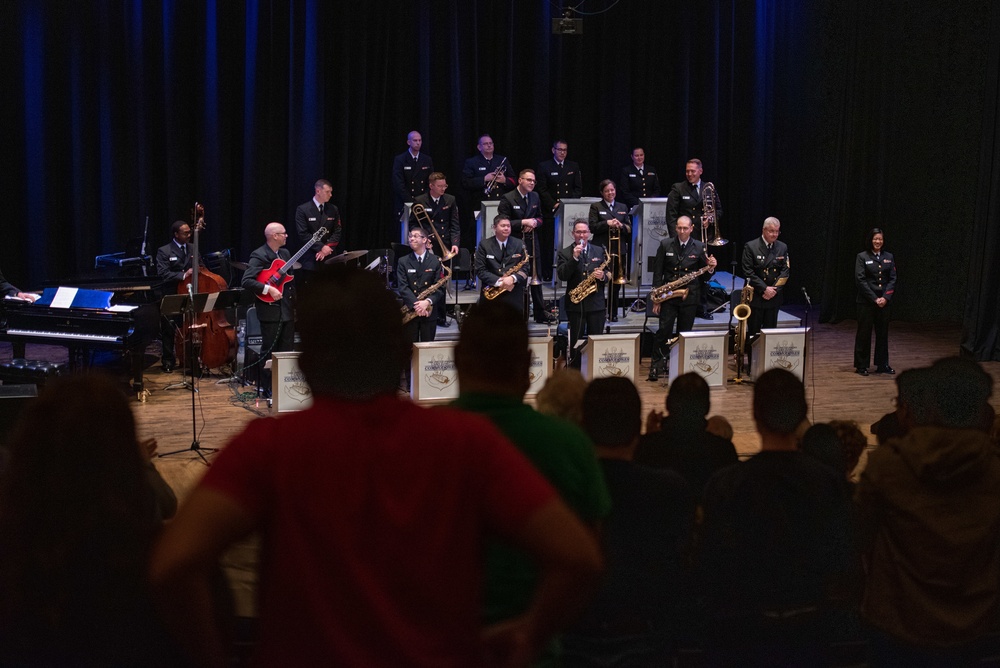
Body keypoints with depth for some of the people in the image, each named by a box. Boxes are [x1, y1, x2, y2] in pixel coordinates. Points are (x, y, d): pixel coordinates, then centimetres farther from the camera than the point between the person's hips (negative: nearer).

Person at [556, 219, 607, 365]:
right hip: (575, 304, -2)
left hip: (596, 303, 2)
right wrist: (574, 257, -23)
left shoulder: (599, 251, 10)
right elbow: (562, 275, -13)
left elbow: (608, 274, 12)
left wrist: (603, 275, -11)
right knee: (575, 342, 3)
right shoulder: (565, 253, 0)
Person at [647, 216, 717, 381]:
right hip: (669, 296, -1)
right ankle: (656, 365, -2)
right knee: (664, 331, -9)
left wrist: (710, 268, -14)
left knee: (685, 333, 7)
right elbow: (657, 272, 1)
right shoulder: (665, 244, 1)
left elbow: (703, 276, 9)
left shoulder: (699, 247, 4)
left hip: (690, 297, 1)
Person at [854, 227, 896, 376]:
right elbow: (860, 280, -8)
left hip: (884, 301, 4)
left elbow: (892, 279, 6)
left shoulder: (889, 257, 8)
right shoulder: (862, 257, -3)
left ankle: (882, 365, 16)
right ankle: (861, 366, 10)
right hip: (866, 302, -4)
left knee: (883, 333, 8)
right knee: (864, 333, 2)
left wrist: (885, 297, -8)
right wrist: (874, 298, -13)